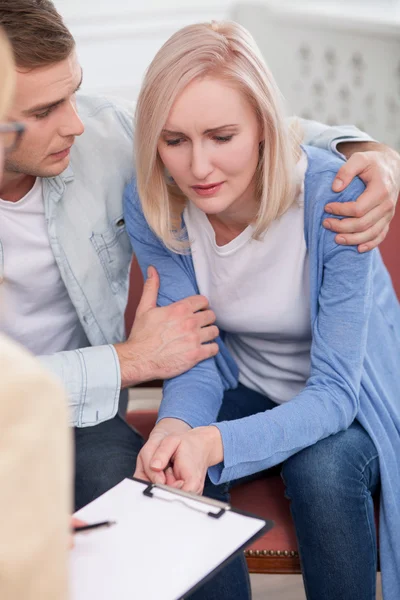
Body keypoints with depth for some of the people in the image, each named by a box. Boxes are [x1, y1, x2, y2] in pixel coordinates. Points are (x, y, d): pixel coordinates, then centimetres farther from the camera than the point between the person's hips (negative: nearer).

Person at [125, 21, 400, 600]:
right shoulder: (150, 205, -17)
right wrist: (175, 427, -37)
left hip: (350, 396, -2)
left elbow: (334, 390, -29)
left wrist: (214, 442, -47)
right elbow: (195, 360, -13)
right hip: (248, 389, 3)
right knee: (178, 473, -27)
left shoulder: (331, 193, -30)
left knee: (320, 468, -34)